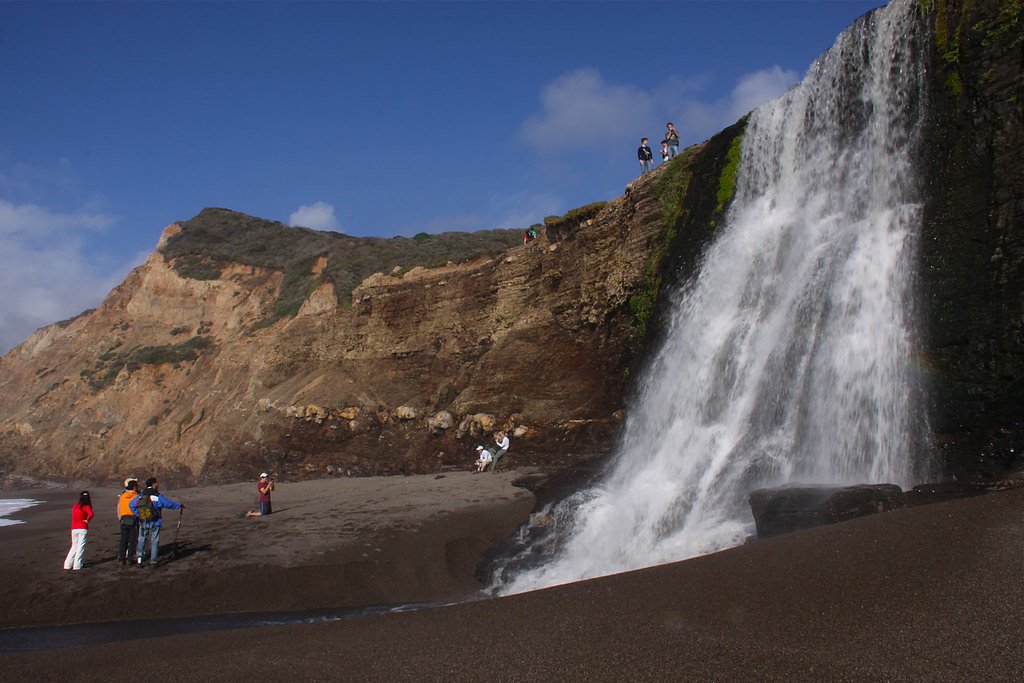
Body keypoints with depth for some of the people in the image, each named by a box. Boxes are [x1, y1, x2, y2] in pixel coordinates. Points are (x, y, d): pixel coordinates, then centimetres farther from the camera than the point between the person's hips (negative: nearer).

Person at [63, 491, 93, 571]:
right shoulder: (86, 506, -7)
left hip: (73, 529, 6)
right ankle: (77, 565, -4)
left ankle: (67, 564, 12)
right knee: (81, 546, -1)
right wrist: (87, 520, -6)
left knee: (74, 546, 16)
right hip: (82, 528, -5)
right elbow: (91, 514, -23)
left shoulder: (75, 506, 13)